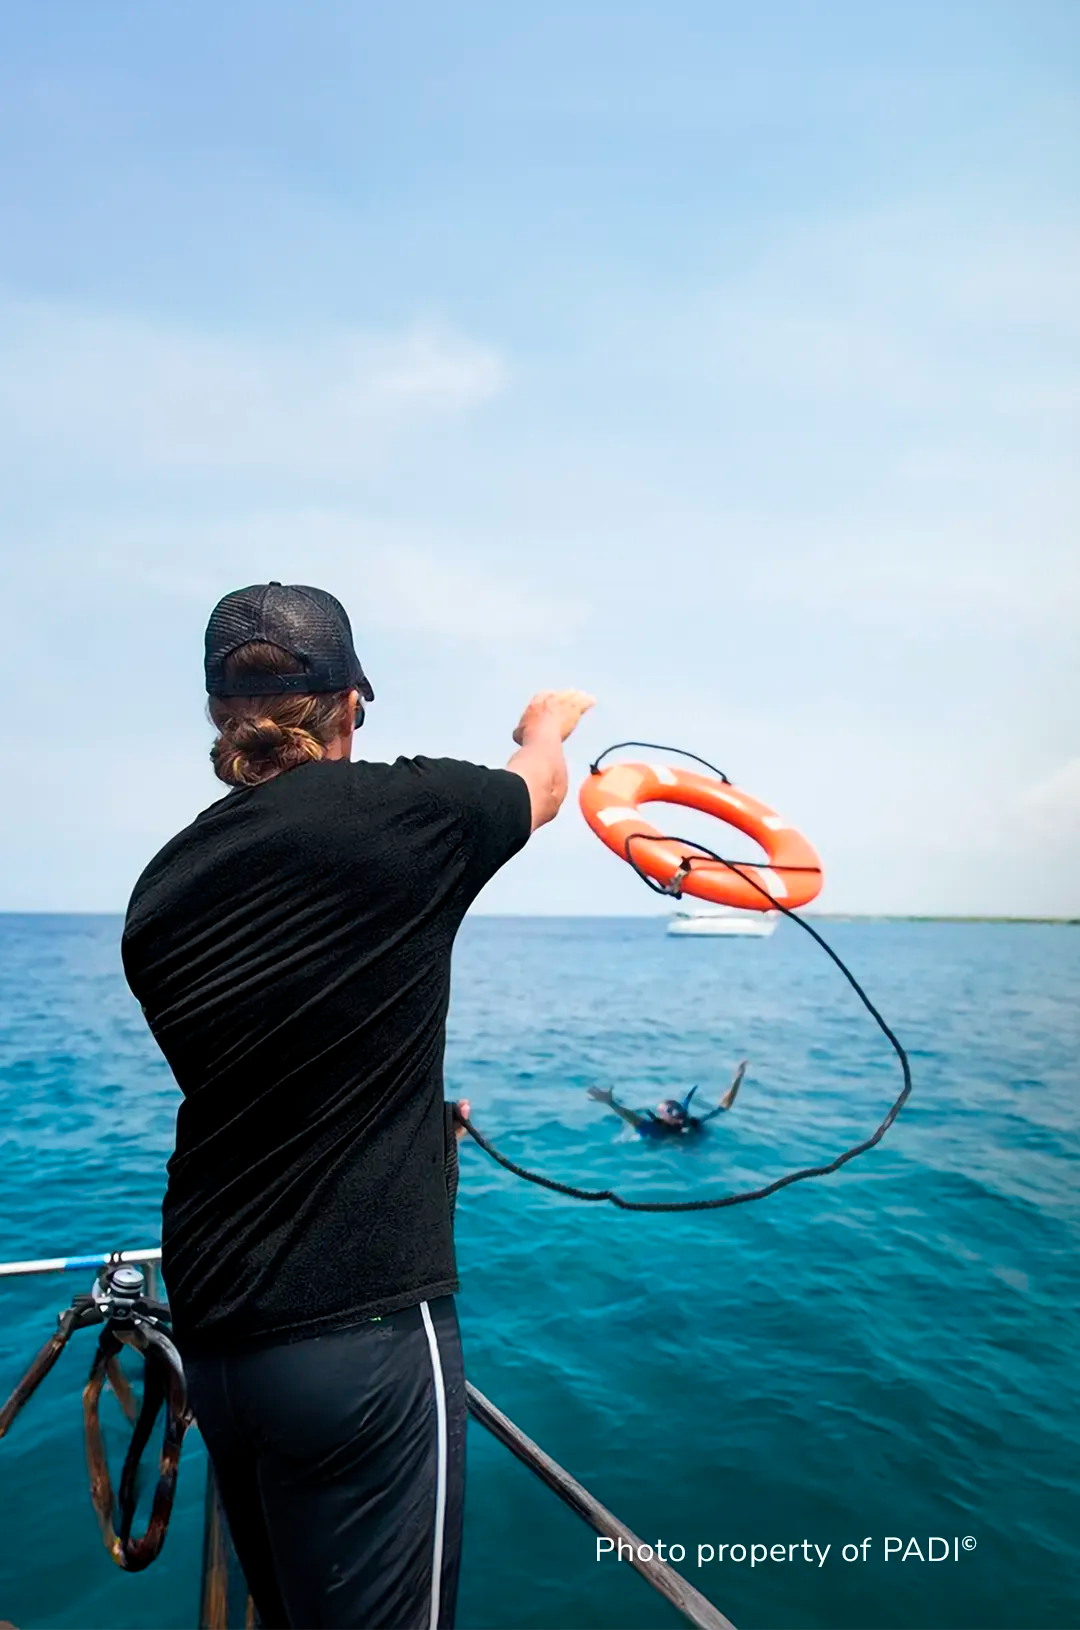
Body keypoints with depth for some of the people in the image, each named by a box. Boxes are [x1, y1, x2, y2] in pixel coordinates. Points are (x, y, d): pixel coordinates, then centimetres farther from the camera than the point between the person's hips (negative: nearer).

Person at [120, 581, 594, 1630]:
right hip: (360, 1333, -6)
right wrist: (547, 720, 32)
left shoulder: (159, 890, 2)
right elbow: (539, 785, 8)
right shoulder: (395, 811, -13)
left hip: (212, 1335, 7)